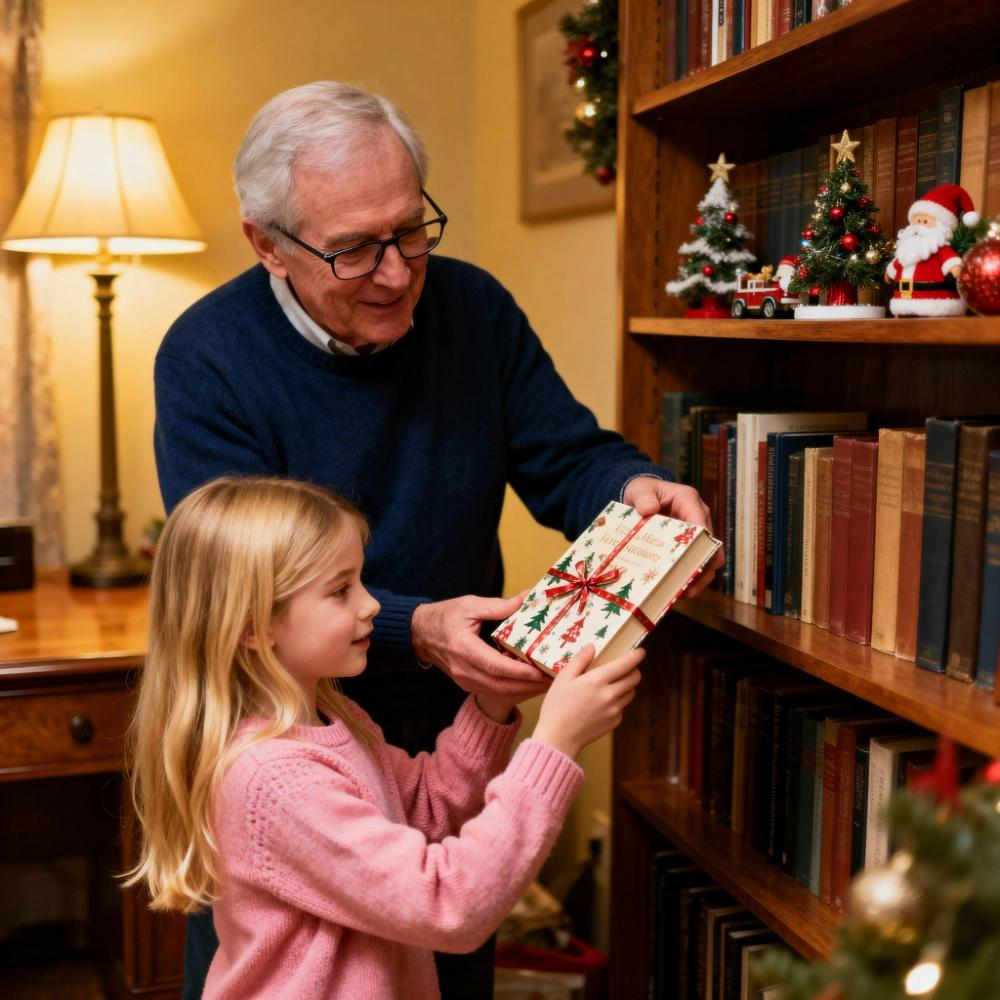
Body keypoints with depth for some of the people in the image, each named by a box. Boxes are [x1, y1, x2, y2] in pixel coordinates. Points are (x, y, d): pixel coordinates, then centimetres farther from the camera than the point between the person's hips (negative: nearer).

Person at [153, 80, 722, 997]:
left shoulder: (471, 306, -6)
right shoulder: (206, 360, -18)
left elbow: (567, 457, -1)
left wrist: (632, 488, -24)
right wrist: (416, 631, -38)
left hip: (451, 728, 4)